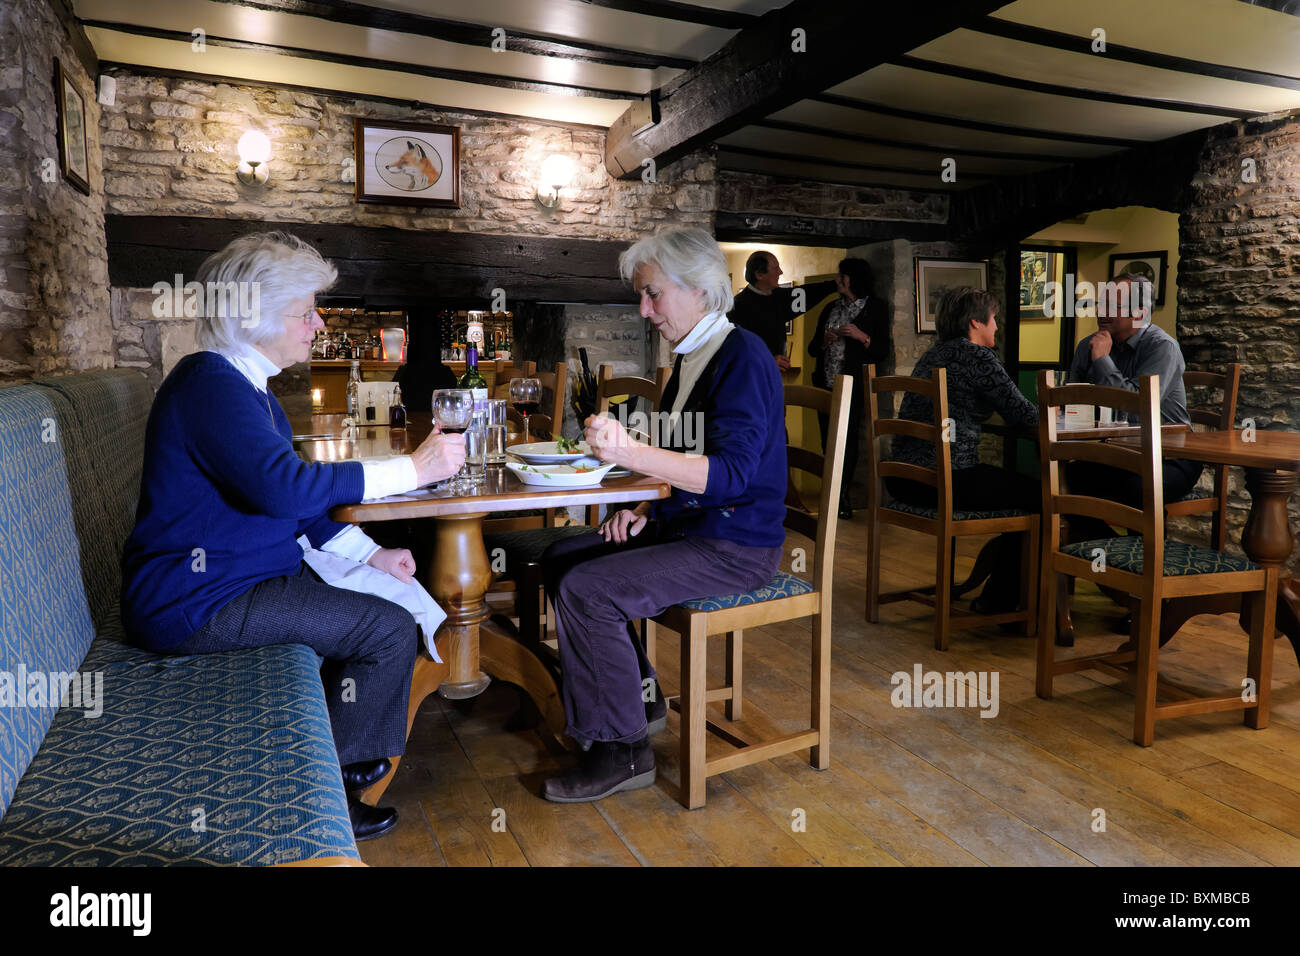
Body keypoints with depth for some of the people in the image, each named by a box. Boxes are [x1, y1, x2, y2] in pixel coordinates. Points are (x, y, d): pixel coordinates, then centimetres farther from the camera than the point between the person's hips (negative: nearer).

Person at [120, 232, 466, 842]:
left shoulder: (244, 385, 15)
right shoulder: (210, 382, -19)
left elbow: (287, 501, 15)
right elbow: (282, 486, -36)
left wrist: (370, 554, 2)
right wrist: (415, 468, -30)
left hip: (238, 574, 11)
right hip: (197, 601, -11)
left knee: (388, 594, 14)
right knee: (390, 631, -16)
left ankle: (348, 754, 22)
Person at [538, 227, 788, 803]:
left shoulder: (743, 358, -17)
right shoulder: (690, 358, 13)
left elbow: (729, 473, -29)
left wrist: (629, 452, -38)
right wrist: (647, 508, 5)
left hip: (734, 547, -10)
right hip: (685, 525, 10)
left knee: (586, 588, -22)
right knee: (560, 559, 7)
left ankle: (621, 750, -6)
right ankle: (639, 699, 16)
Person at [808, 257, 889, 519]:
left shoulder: (875, 309, 2)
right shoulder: (830, 309, 16)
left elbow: (882, 351, -2)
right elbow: (812, 349, 16)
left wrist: (862, 336, -17)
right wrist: (824, 341, -5)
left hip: (854, 387, -5)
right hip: (826, 385, 5)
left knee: (848, 439, -5)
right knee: (828, 440, 3)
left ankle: (843, 496, 4)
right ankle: (837, 495, 13)